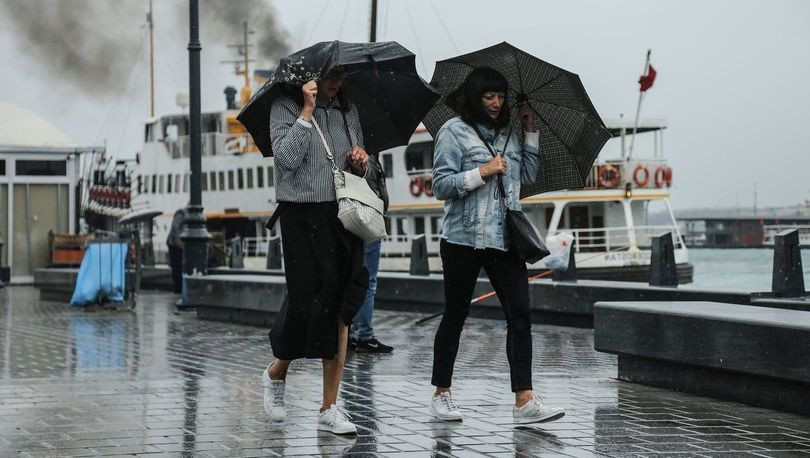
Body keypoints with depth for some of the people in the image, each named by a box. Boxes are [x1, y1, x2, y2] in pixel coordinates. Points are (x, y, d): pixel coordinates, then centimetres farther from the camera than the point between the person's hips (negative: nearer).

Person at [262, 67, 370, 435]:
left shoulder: (348, 111, 14)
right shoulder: (285, 107, -2)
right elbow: (287, 157, -16)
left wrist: (361, 162, 0)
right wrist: (307, 111, -17)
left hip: (345, 216, 5)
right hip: (303, 215, -5)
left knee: (340, 311, -1)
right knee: (307, 301, -5)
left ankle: (329, 409, 3)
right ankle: (275, 375, 27)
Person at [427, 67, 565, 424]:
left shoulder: (508, 134, 14)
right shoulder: (454, 131, -3)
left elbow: (528, 175, 19)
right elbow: (441, 186, -8)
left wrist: (530, 131, 12)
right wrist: (483, 172, -15)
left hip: (504, 238, 5)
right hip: (464, 237, -5)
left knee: (520, 315, -6)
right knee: (455, 315, 5)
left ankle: (524, 401, -9)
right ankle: (441, 394, 18)